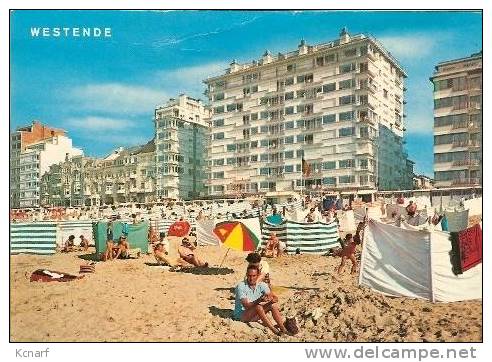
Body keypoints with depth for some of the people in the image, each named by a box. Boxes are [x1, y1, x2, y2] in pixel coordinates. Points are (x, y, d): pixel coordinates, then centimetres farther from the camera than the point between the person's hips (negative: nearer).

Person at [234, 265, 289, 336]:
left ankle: (283, 329, -21)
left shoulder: (262, 285, -5)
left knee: (273, 305, -16)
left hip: (255, 316, 5)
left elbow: (275, 298, -15)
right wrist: (258, 301, -46)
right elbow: (246, 306, -28)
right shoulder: (241, 286, -19)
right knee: (258, 307, -33)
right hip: (241, 315, -5)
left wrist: (272, 299, -39)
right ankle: (274, 330, -32)